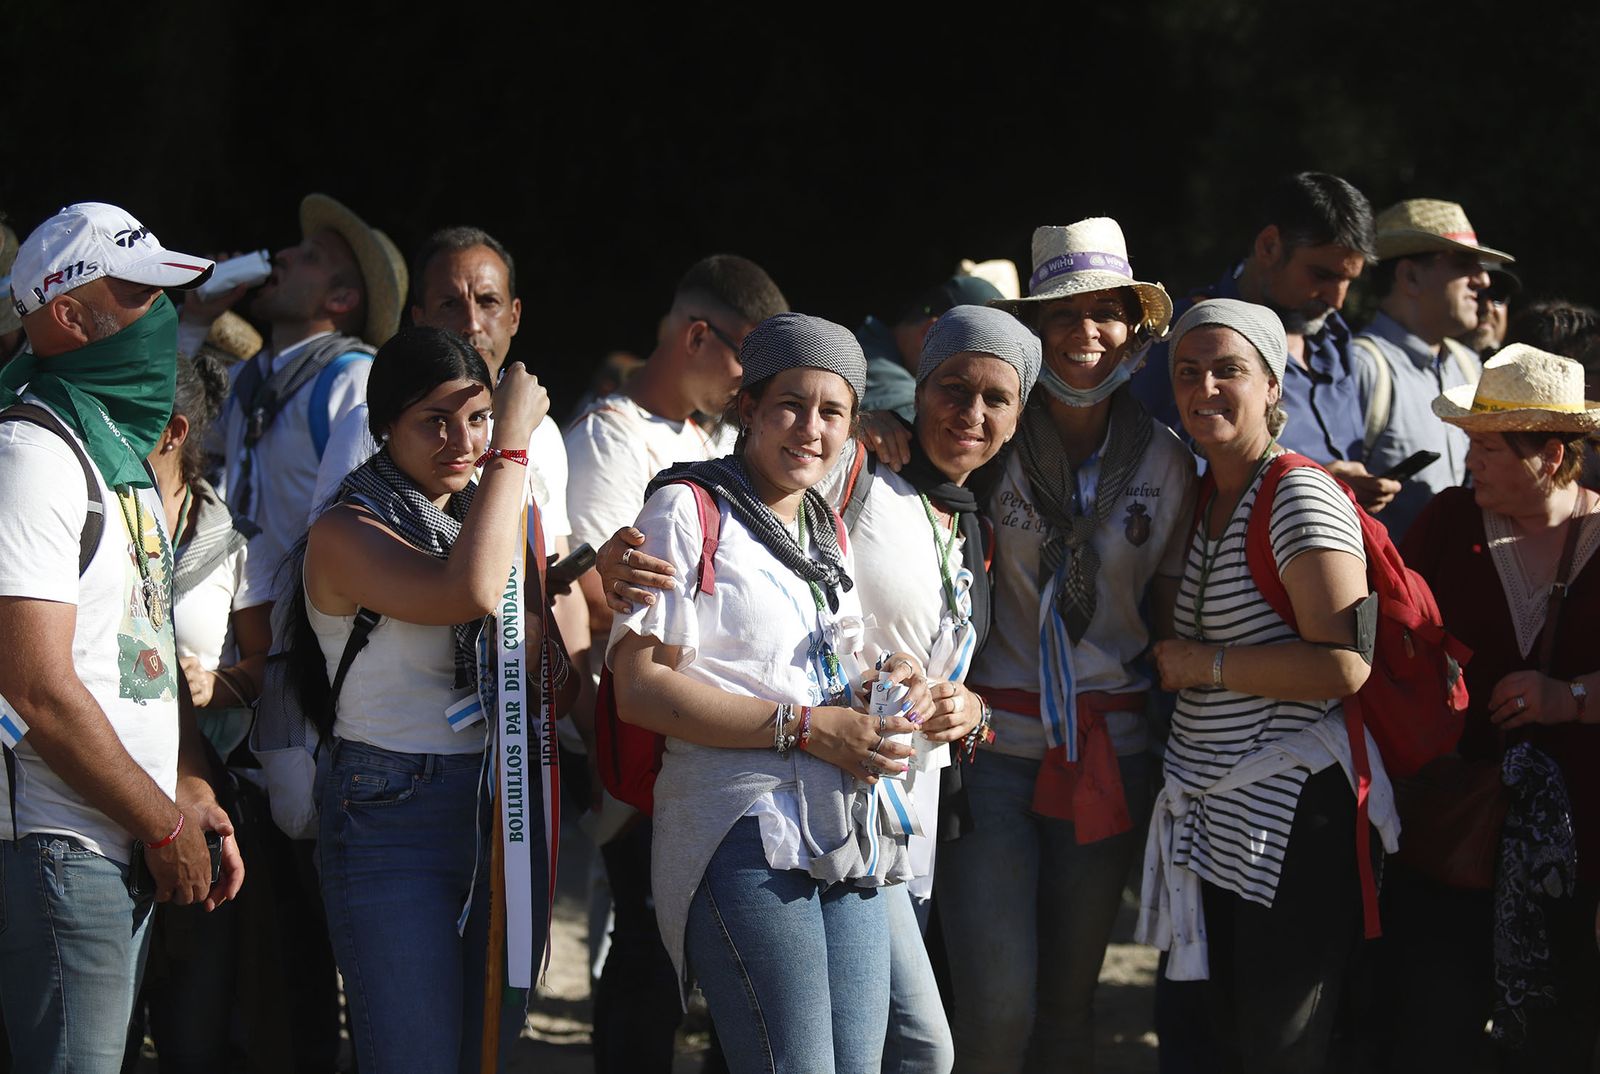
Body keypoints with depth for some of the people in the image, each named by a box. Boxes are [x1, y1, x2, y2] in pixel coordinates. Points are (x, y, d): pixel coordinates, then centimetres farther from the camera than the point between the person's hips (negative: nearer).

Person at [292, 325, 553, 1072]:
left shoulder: (483, 515, 14)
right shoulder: (346, 533, -9)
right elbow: (472, 592, -27)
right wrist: (513, 444, -20)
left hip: (498, 810, 7)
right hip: (394, 820, -7)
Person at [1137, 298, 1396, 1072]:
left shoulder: (1301, 500, -12)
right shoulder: (1203, 499, 14)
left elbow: (1346, 666, -22)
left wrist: (1205, 663, -14)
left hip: (1290, 822, -8)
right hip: (1212, 822, 8)